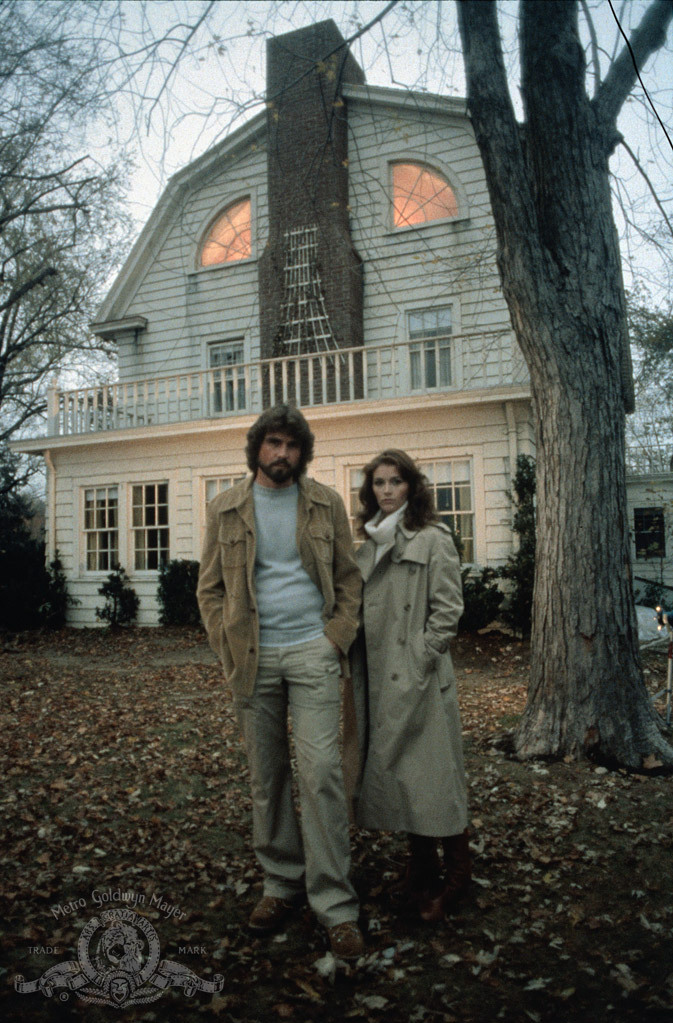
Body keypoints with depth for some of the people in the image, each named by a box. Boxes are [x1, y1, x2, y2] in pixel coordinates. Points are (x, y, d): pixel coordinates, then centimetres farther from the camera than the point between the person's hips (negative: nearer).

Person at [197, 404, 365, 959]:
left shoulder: (326, 503, 5)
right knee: (266, 777, 10)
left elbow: (350, 578, 7)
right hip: (253, 658, 2)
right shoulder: (225, 509, 6)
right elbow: (210, 587, 8)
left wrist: (337, 639, -5)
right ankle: (281, 883, 27)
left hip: (313, 652, -2)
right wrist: (229, 647, -2)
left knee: (320, 773, -6)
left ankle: (336, 905, 5)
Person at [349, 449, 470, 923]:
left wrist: (417, 661, -13)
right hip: (378, 678, 7)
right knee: (391, 771, 11)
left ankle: (455, 874, 17)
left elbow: (448, 610, -10)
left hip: (418, 678, -7)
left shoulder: (433, 539, -6)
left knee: (429, 773, -1)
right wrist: (360, 666, 9)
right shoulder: (369, 543, 14)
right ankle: (421, 870, 26)